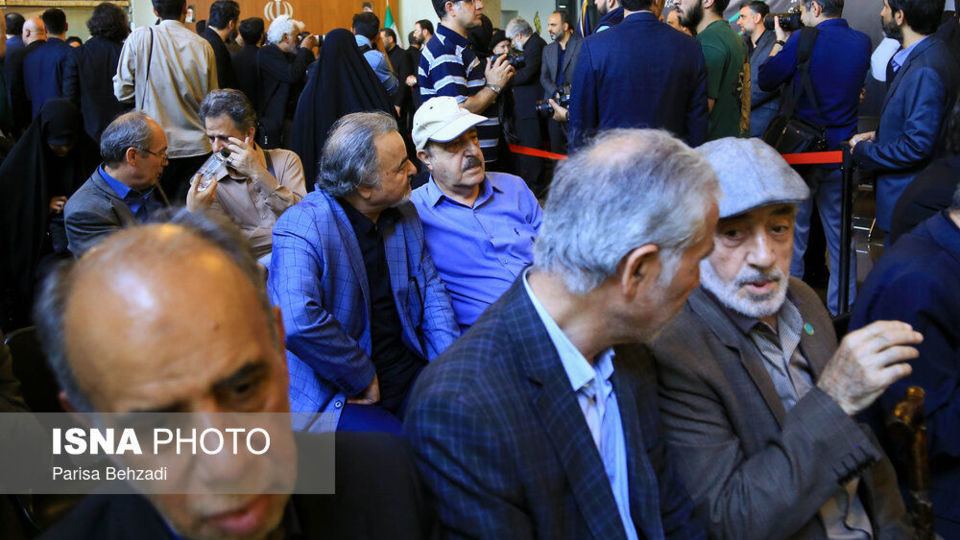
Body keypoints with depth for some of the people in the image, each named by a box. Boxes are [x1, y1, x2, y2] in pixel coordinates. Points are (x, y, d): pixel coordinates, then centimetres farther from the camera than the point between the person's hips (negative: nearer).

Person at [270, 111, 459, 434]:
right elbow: (299, 324, -30)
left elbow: (432, 292, 12)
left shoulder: (405, 214, 8)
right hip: (337, 394, -6)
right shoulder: (300, 228, -16)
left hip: (409, 369, 7)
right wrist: (364, 380, -20)